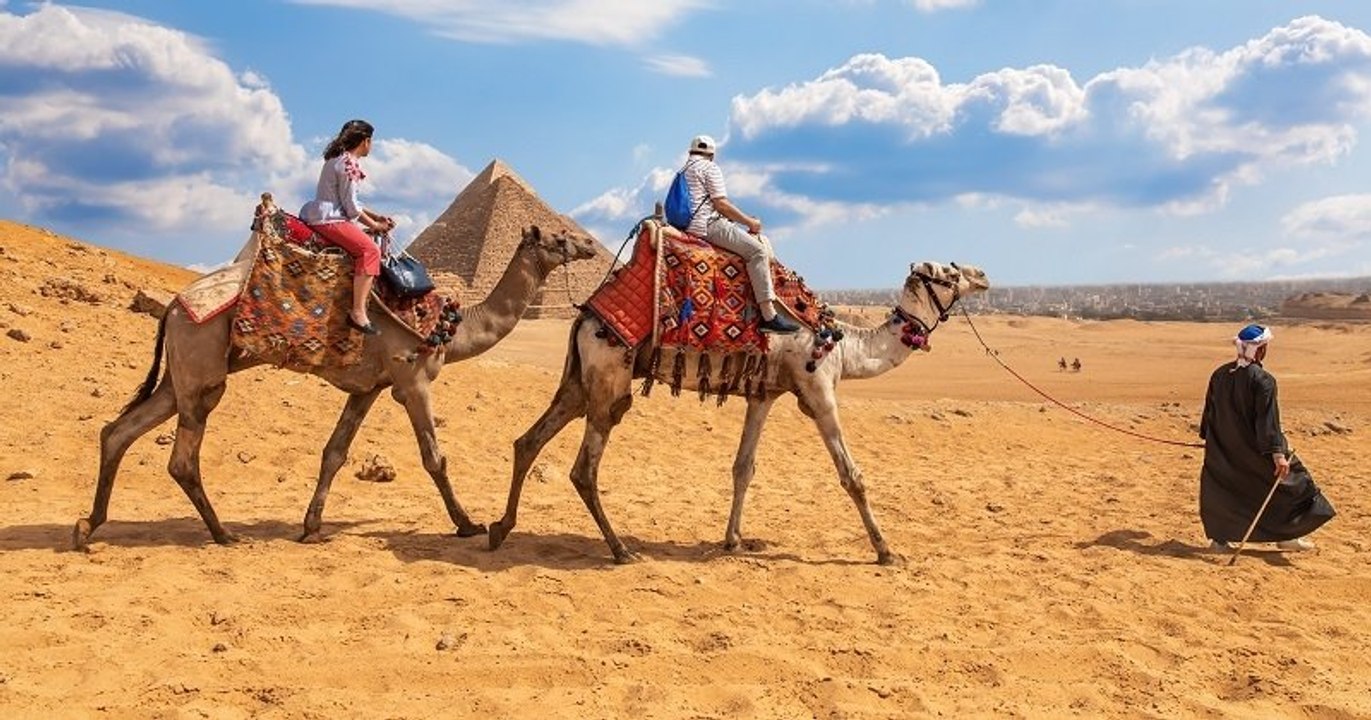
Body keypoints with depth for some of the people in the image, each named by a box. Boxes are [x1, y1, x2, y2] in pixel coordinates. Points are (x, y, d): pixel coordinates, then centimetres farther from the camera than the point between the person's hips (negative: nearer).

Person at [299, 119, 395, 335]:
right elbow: (351, 207, -12)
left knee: (367, 246, 21)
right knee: (370, 249, -21)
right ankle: (358, 312, -29)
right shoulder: (349, 164, -11)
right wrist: (374, 225, 0)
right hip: (327, 219, -11)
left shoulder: (338, 159, 20)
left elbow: (348, 202, 25)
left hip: (319, 215, 11)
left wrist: (376, 217, 19)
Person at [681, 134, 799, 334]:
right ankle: (769, 316, -27)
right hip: (708, 224, -10)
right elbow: (721, 204, -11)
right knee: (757, 250, -16)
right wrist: (750, 222, -2)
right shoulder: (710, 168, -2)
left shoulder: (685, 170, 26)